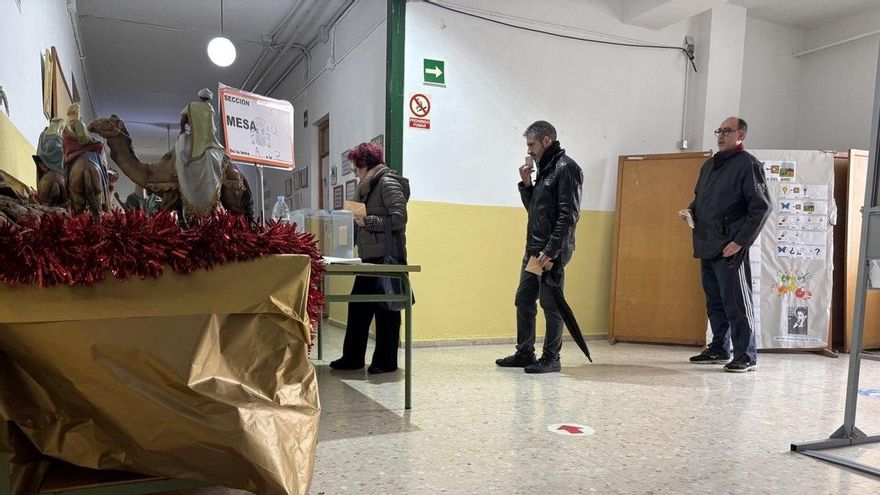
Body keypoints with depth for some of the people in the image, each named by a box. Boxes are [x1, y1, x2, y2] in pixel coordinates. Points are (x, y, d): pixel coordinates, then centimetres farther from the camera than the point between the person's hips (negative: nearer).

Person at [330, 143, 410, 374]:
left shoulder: (388, 183, -8)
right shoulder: (369, 185, 20)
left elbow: (399, 219, -18)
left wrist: (367, 221, -15)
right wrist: (357, 223, 8)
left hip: (387, 257, -9)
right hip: (370, 256, 9)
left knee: (385, 309, -1)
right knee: (358, 305, 10)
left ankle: (386, 361, 10)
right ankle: (352, 358, 19)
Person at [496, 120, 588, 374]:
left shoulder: (565, 168, -9)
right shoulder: (545, 169, 18)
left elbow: (568, 216, -17)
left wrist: (551, 252, -21)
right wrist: (526, 184, 8)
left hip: (552, 251, -9)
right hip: (533, 249, 9)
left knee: (551, 305, -1)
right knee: (523, 301, 13)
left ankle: (551, 358, 10)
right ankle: (524, 353, 24)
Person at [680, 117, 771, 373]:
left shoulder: (748, 164, -6)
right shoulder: (709, 165, 17)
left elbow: (761, 207, -11)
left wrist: (741, 241, -16)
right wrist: (691, 211, 6)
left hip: (730, 248, -7)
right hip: (707, 246, 8)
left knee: (735, 302, -4)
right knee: (714, 302, 13)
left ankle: (746, 356, 5)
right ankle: (719, 349, 23)